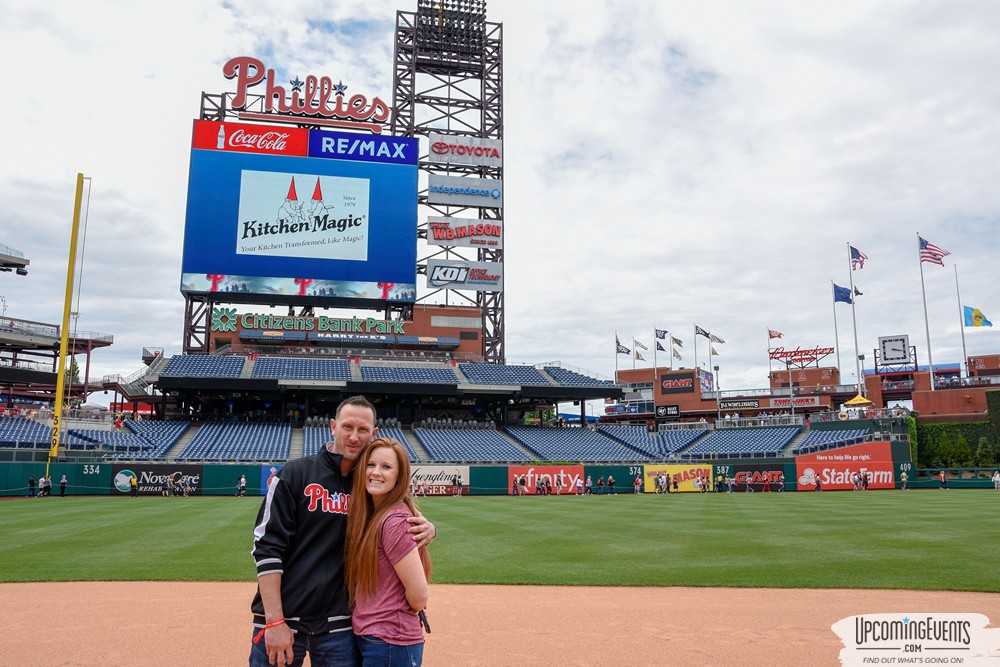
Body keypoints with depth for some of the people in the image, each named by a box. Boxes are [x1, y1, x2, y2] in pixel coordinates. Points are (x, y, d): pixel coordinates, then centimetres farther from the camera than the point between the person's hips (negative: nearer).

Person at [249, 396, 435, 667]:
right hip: (280, 619, -2)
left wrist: (426, 529, -13)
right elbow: (267, 548, -8)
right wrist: (274, 621, -14)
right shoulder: (296, 473, -5)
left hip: (338, 625, 3)